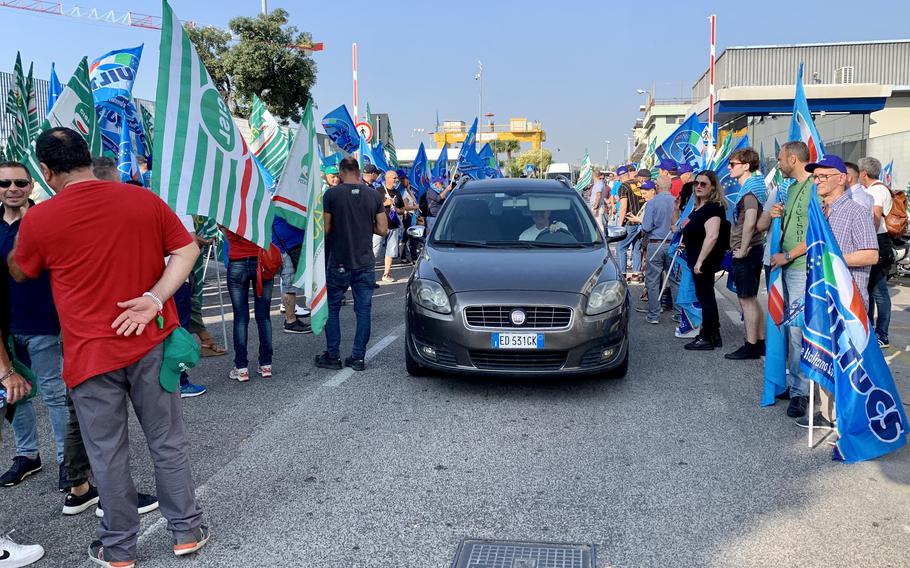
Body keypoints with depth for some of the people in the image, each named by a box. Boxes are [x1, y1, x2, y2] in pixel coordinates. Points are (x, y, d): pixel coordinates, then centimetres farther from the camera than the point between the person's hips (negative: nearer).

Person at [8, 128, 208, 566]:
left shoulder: (39, 220, -6)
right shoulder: (145, 201, -3)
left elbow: (19, 273, 12)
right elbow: (187, 250, -1)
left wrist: (17, 245, 33)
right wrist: (155, 298, -9)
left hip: (90, 354, -2)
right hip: (150, 343, 2)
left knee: (108, 454, 10)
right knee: (168, 442, 12)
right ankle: (187, 530, 23)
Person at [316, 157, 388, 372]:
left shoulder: (331, 194, -8)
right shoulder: (374, 195, -1)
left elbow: (325, 229, -9)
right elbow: (382, 229, -1)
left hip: (339, 263, -2)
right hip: (365, 263, 2)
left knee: (332, 308, 12)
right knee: (363, 310, 8)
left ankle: (333, 356, 14)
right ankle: (358, 357, 11)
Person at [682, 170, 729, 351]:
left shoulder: (713, 208, -18)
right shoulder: (699, 207, 13)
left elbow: (712, 236, -28)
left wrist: (700, 261, -28)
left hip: (705, 261, -10)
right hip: (697, 259, 10)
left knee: (705, 296, -3)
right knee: (705, 295, 16)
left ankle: (707, 338, 5)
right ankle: (714, 335, 25)